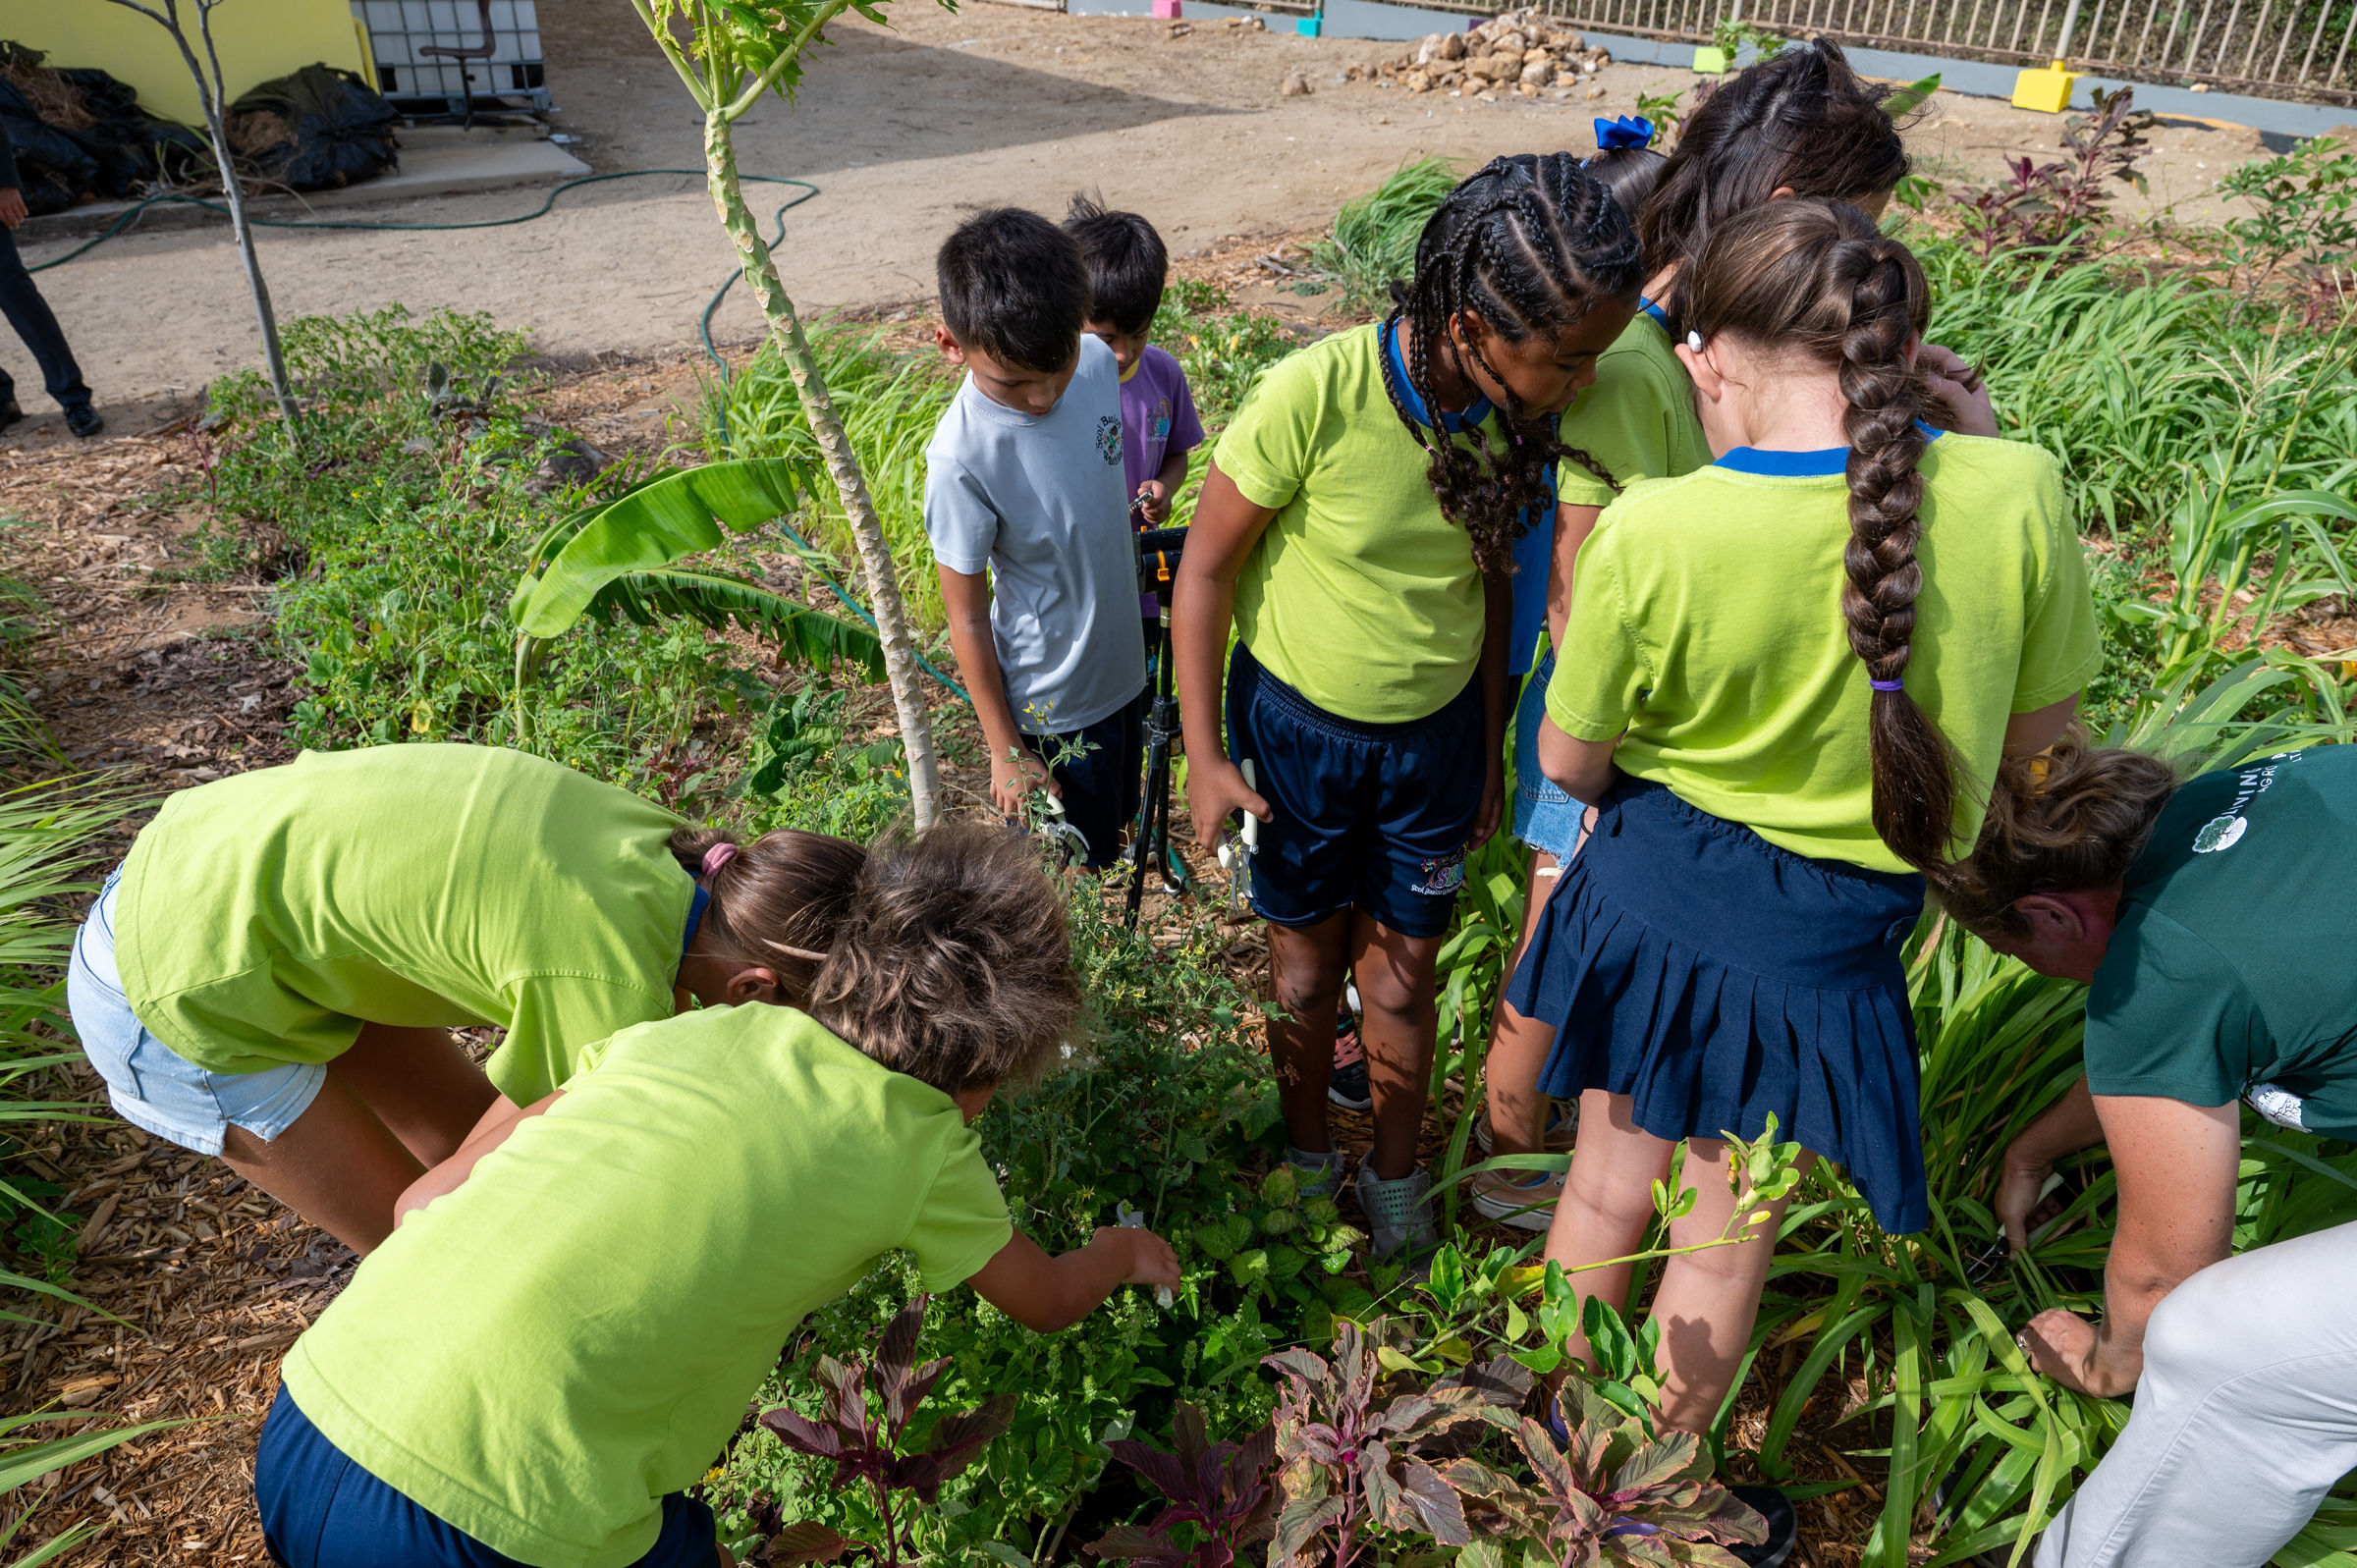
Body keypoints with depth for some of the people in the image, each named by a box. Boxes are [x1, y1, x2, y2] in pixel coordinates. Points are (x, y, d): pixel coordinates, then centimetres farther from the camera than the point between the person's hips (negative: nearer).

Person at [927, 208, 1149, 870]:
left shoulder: (1097, 362, -12)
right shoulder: (962, 458, -29)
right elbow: (968, 617, -19)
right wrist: (1005, 752, -11)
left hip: (1124, 662, 6)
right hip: (1052, 704, -6)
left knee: (1114, 819, 25)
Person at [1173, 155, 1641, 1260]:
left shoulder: (1519, 411, -13)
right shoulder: (1315, 394, -28)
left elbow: (1491, 577, 3)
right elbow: (1207, 567, -16)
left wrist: (1489, 745, 11)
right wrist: (1205, 756, -12)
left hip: (1435, 734, 3)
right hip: (1297, 726, -3)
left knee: (1401, 972, 16)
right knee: (1308, 967, 16)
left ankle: (1395, 1173, 40)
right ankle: (1308, 1157, 43)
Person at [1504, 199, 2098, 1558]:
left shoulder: (1652, 531, -22)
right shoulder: (2014, 491, -17)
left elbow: (1570, 759, -7)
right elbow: (2040, 734, 0)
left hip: (1652, 897, 0)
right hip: (1827, 943, 1)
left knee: (1614, 1177, 25)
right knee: (1729, 1230, 22)